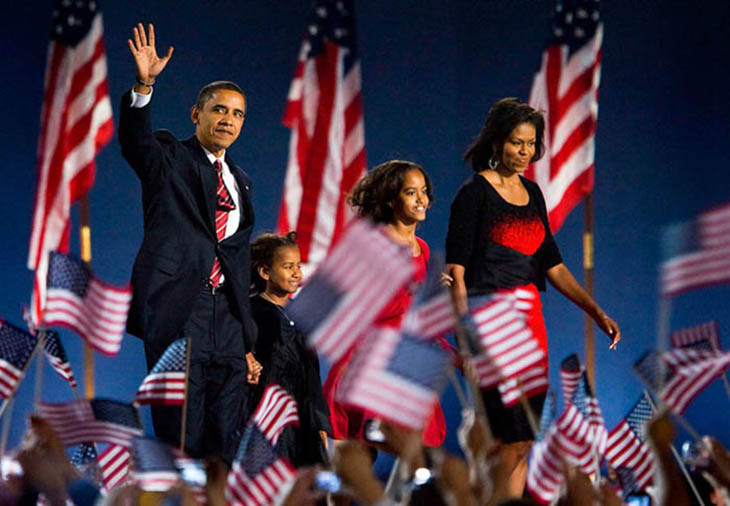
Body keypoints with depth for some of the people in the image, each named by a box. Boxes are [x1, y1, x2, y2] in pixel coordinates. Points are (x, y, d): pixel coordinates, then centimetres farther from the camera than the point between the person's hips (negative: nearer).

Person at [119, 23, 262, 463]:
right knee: (180, 439, -7)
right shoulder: (169, 158, 6)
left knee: (224, 442, 2)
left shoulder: (240, 182, 21)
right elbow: (135, 141, -18)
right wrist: (144, 86, -36)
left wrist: (248, 342, 19)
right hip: (177, 308, -6)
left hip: (226, 319, 6)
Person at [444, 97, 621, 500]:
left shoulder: (532, 193, 15)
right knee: (511, 439, -12)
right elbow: (456, 271, -11)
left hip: (530, 316, 7)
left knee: (523, 439, 4)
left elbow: (551, 264, 19)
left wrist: (596, 311, 12)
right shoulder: (474, 192, -6)